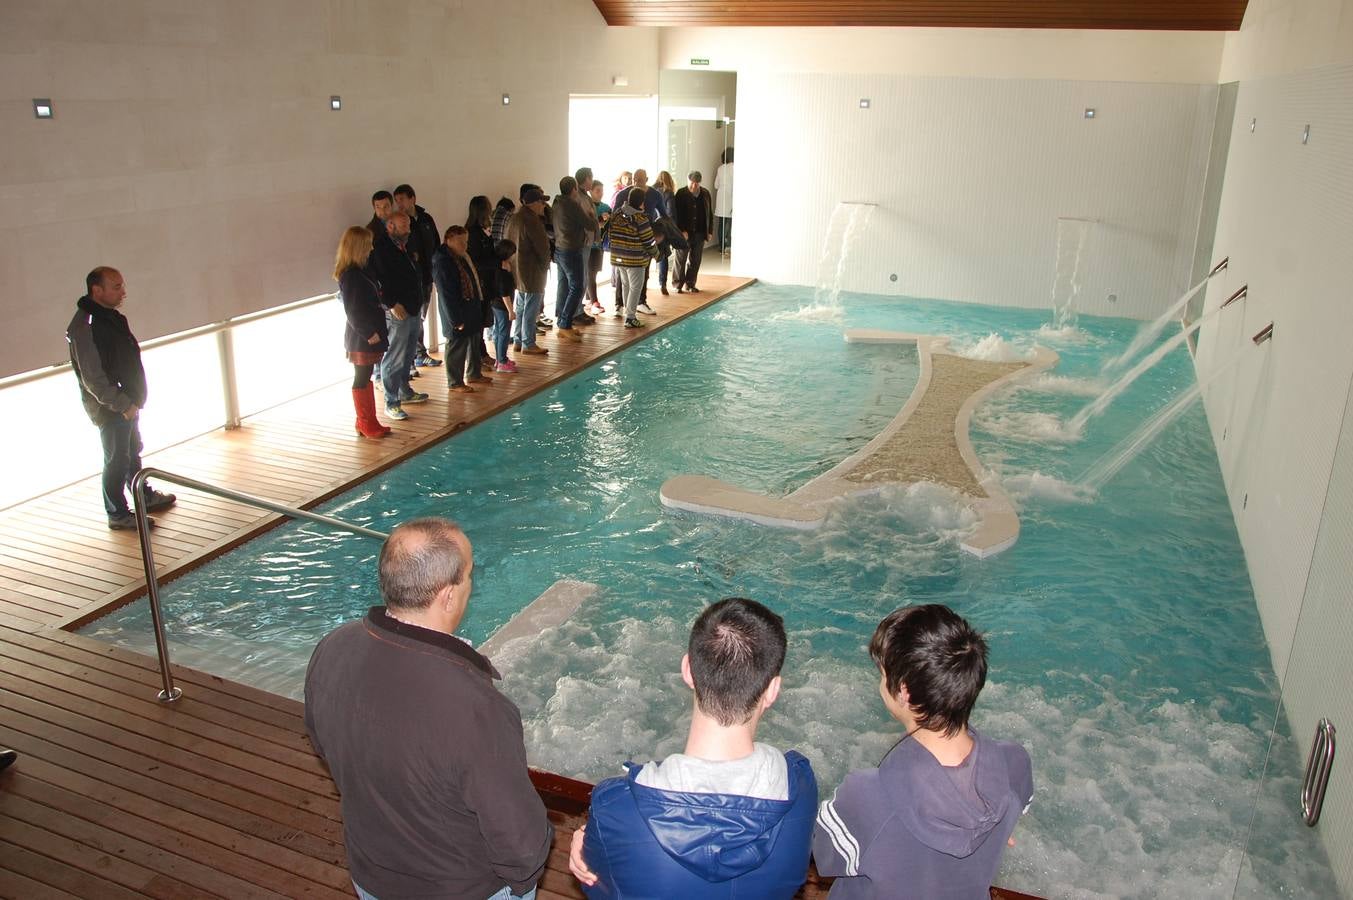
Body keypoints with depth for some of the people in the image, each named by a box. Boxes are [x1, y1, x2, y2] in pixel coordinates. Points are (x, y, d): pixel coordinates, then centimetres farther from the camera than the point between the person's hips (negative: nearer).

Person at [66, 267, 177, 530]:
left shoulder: (111, 316, 7)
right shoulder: (85, 325, -23)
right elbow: (93, 379, -25)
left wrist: (133, 400, 15)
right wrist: (122, 404, -21)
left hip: (127, 402, 9)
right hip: (110, 408, -9)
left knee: (133, 451, 22)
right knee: (116, 460, 1)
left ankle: (146, 497, 37)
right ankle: (118, 514, 13)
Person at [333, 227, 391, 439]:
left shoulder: (359, 272, 12)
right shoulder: (350, 275, -18)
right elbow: (353, 310, -21)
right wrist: (369, 333, -20)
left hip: (369, 334, 10)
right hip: (361, 339, -10)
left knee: (365, 378, 15)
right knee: (361, 380, 0)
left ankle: (368, 422, 23)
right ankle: (366, 424, 8)